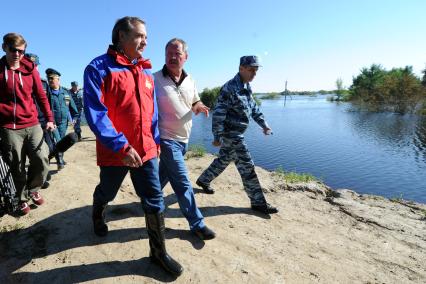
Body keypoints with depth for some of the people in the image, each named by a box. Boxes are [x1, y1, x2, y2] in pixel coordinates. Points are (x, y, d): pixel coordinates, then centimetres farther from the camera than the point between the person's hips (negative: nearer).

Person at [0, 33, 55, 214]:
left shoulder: (30, 69, 5)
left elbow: (41, 95, 8)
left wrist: (49, 118, 5)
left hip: (32, 125, 1)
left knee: (42, 160, -5)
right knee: (17, 168, 6)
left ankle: (33, 189, 23)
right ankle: (23, 198, 27)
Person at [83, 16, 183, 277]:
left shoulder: (146, 72, 9)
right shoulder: (99, 68, -11)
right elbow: (95, 113, -19)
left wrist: (156, 140, 12)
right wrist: (121, 146, -24)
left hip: (146, 150, 4)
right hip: (114, 151, -4)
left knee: (155, 200, 4)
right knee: (107, 193, 22)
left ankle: (159, 252, 22)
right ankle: (98, 216, 58)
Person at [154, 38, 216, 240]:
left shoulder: (189, 81, 5)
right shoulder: (155, 80, -12)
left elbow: (195, 102, 17)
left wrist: (198, 106, -8)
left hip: (184, 138, 6)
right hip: (167, 138, -6)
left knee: (164, 175, 22)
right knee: (182, 183, -4)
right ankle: (197, 223, 9)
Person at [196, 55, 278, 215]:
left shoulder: (247, 87, 11)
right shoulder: (230, 88, -18)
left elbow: (253, 107, 21)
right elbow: (218, 113, -21)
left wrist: (263, 124, 15)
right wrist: (217, 137, -20)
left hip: (236, 134, 10)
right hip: (230, 134, -10)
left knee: (223, 160, 21)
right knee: (247, 166, -5)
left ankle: (203, 180, 41)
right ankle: (258, 202, 7)